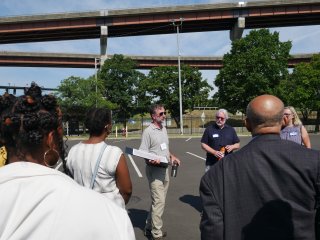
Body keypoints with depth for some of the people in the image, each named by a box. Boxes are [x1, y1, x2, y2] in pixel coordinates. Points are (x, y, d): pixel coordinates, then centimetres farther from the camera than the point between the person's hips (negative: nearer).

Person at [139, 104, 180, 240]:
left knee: (158, 200, 16)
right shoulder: (148, 131, -14)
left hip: (165, 169, 8)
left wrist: (172, 156, 7)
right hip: (154, 169, -8)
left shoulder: (164, 129, 10)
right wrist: (152, 160, -33)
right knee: (159, 201, -7)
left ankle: (149, 228, 30)